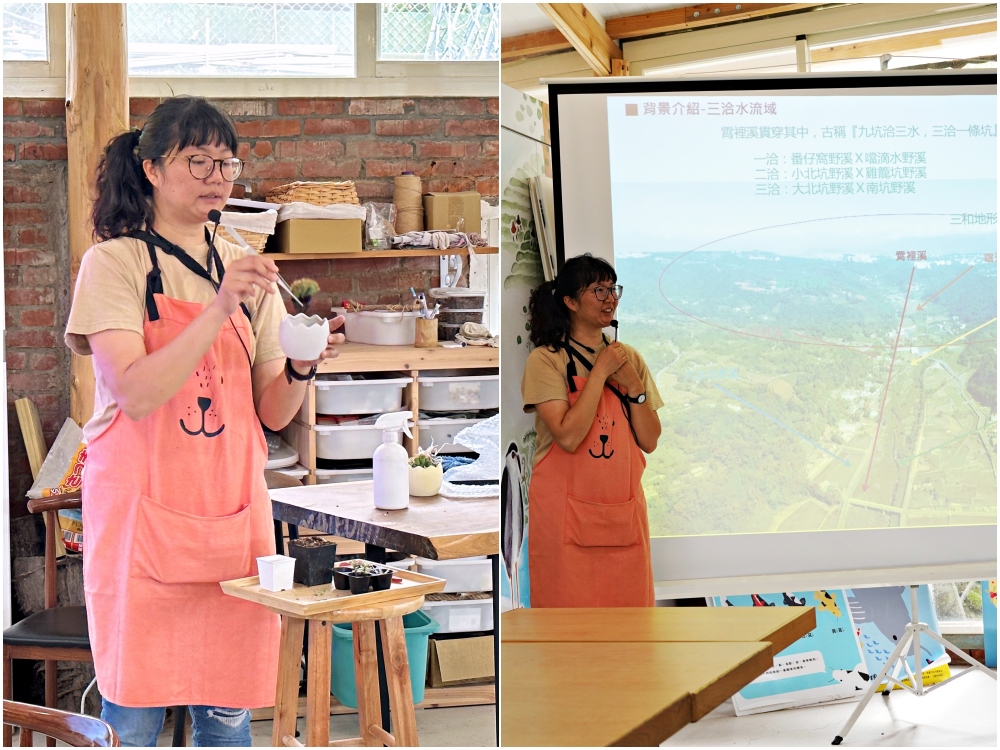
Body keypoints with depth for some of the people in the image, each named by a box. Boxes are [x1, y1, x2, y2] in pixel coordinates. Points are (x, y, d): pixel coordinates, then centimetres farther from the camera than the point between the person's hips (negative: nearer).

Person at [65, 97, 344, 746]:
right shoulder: (115, 262, -2)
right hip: (141, 509, -4)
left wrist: (302, 369, -10)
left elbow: (272, 413, 11)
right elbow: (134, 393, -16)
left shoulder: (246, 271, 12)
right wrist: (218, 311, -24)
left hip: (231, 509, 4)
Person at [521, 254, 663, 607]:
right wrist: (601, 372, -14)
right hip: (566, 513, -5)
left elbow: (649, 441, 6)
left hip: (623, 511, 5)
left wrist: (633, 386, -7)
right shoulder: (546, 359, -7)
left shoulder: (629, 358, 10)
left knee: (627, 605, 5)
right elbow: (568, 436, -18)